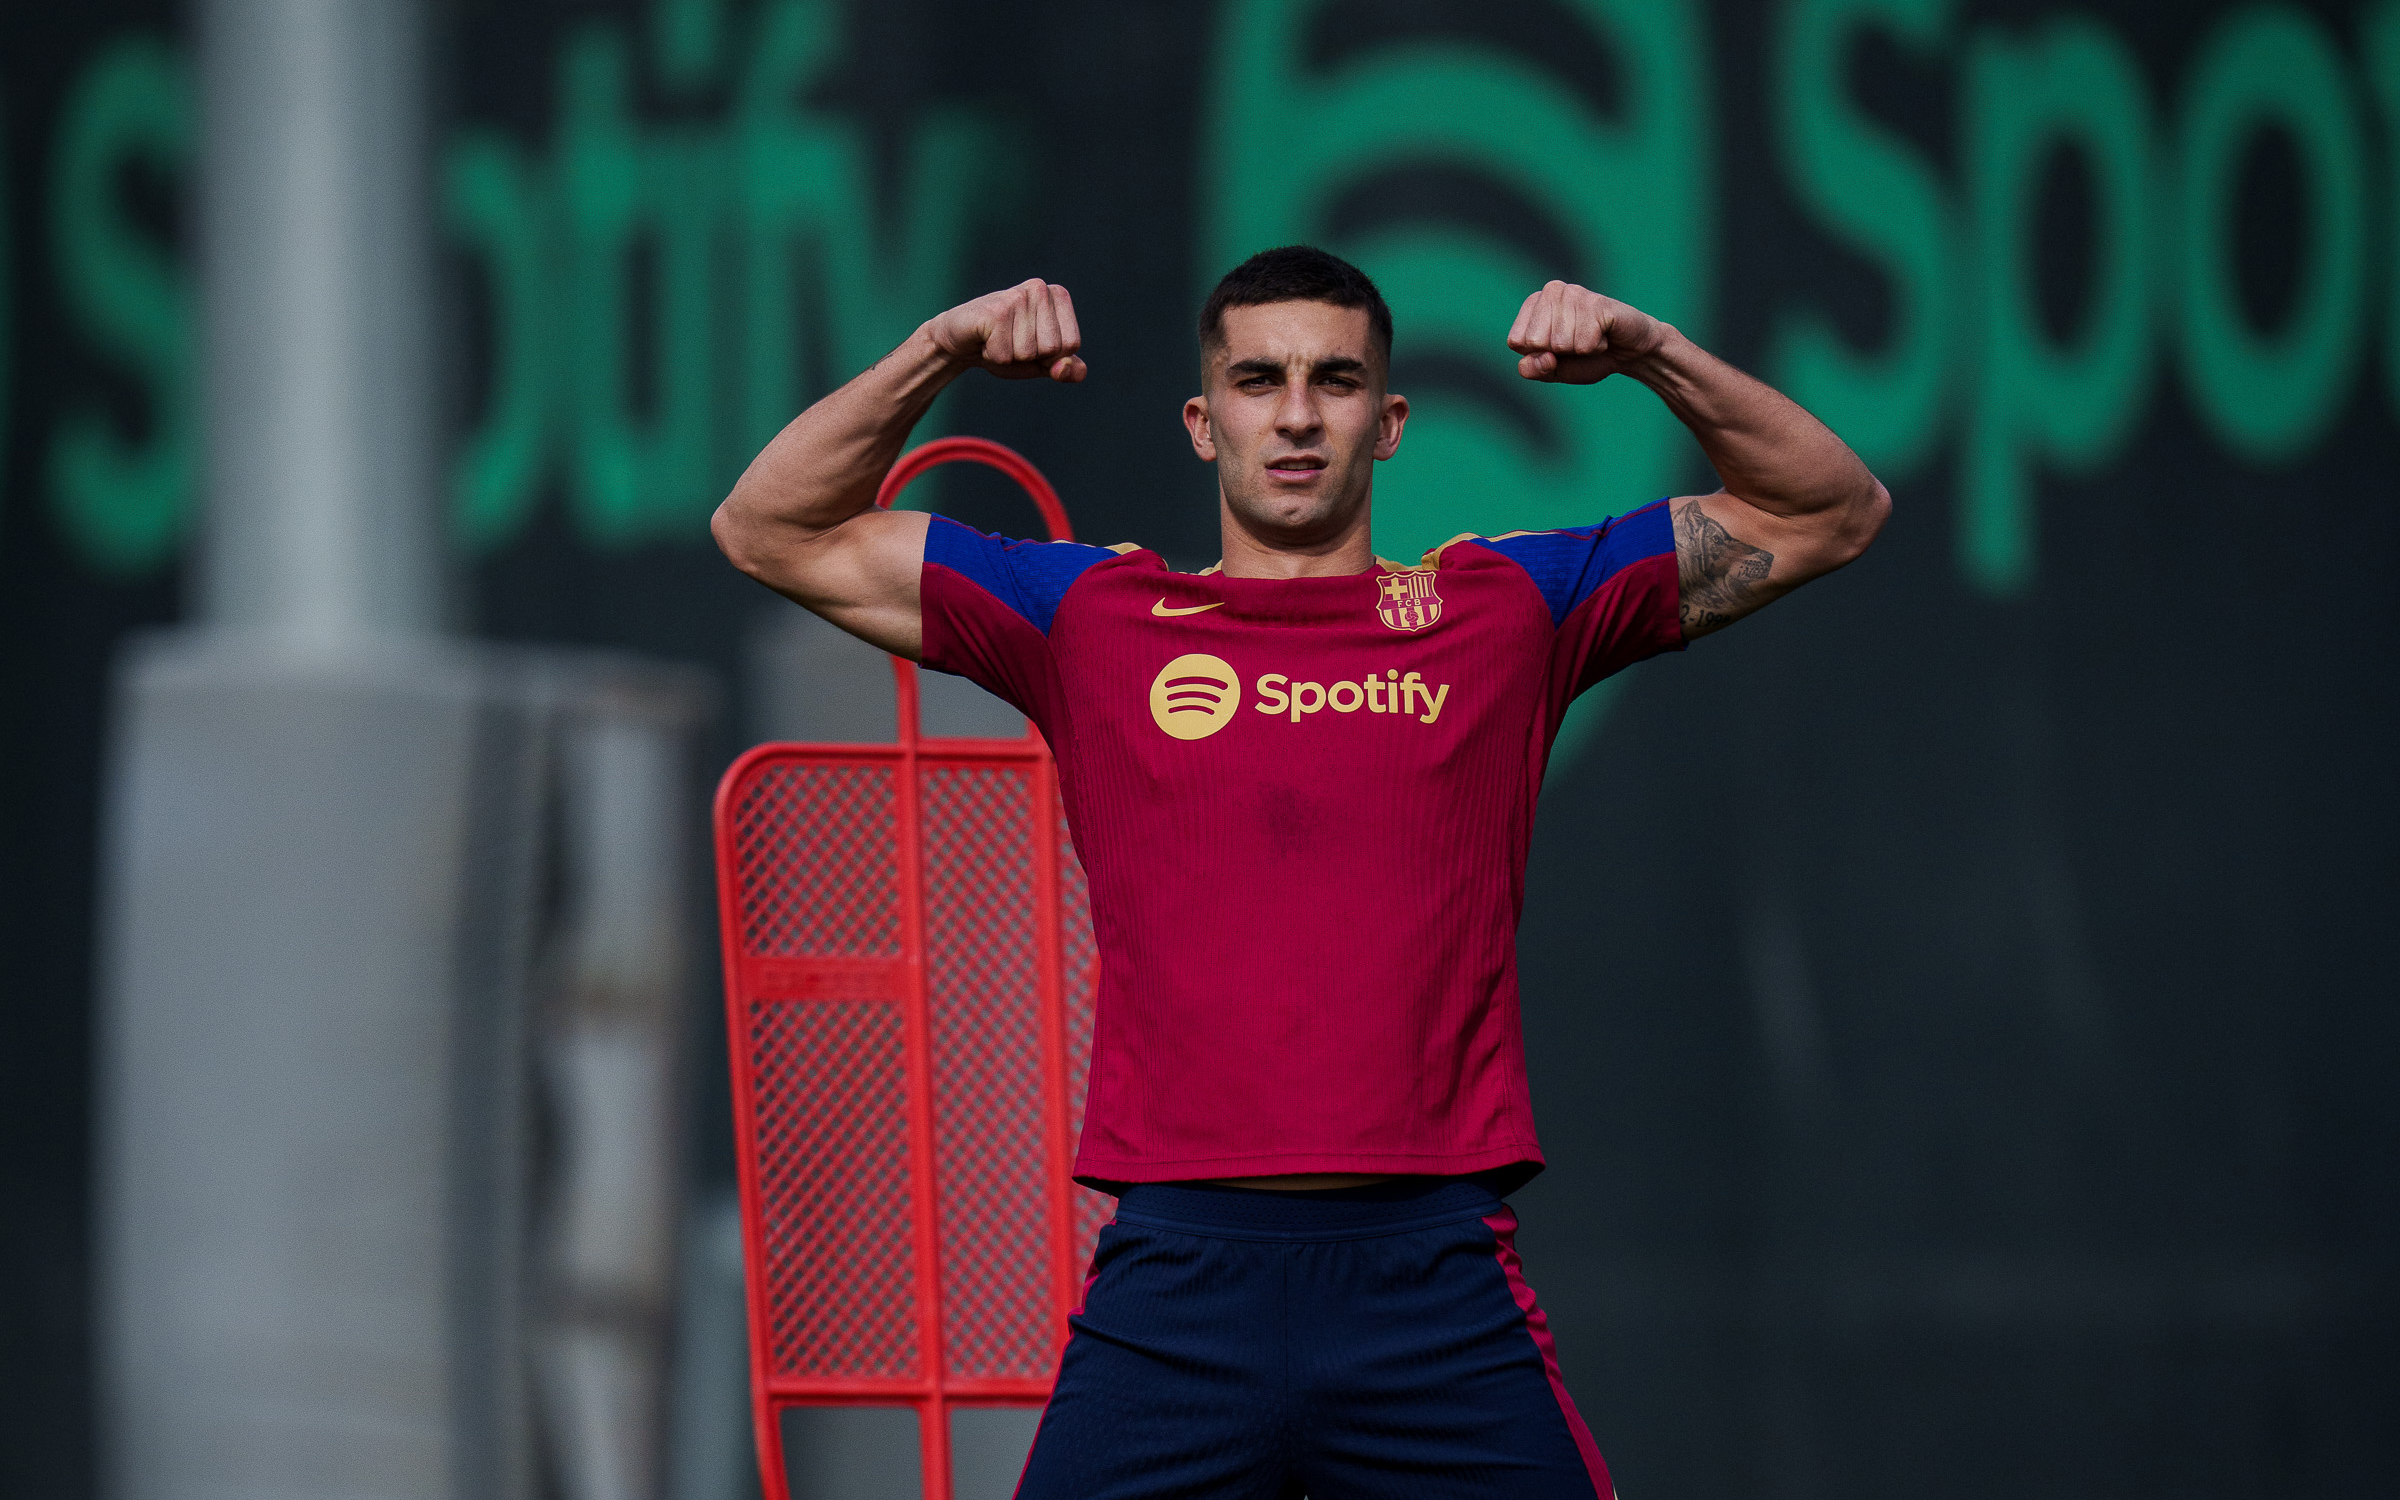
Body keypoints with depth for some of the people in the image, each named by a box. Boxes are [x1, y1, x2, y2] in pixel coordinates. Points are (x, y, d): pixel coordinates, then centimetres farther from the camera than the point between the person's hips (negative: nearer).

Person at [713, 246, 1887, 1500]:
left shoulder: (1502, 611, 14)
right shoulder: (1095, 619, 14)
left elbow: (1828, 515, 17)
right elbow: (772, 532, 16)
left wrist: (1654, 356, 3)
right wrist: (940, 352, 4)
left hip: (1437, 1289, 0)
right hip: (1173, 1280, 0)